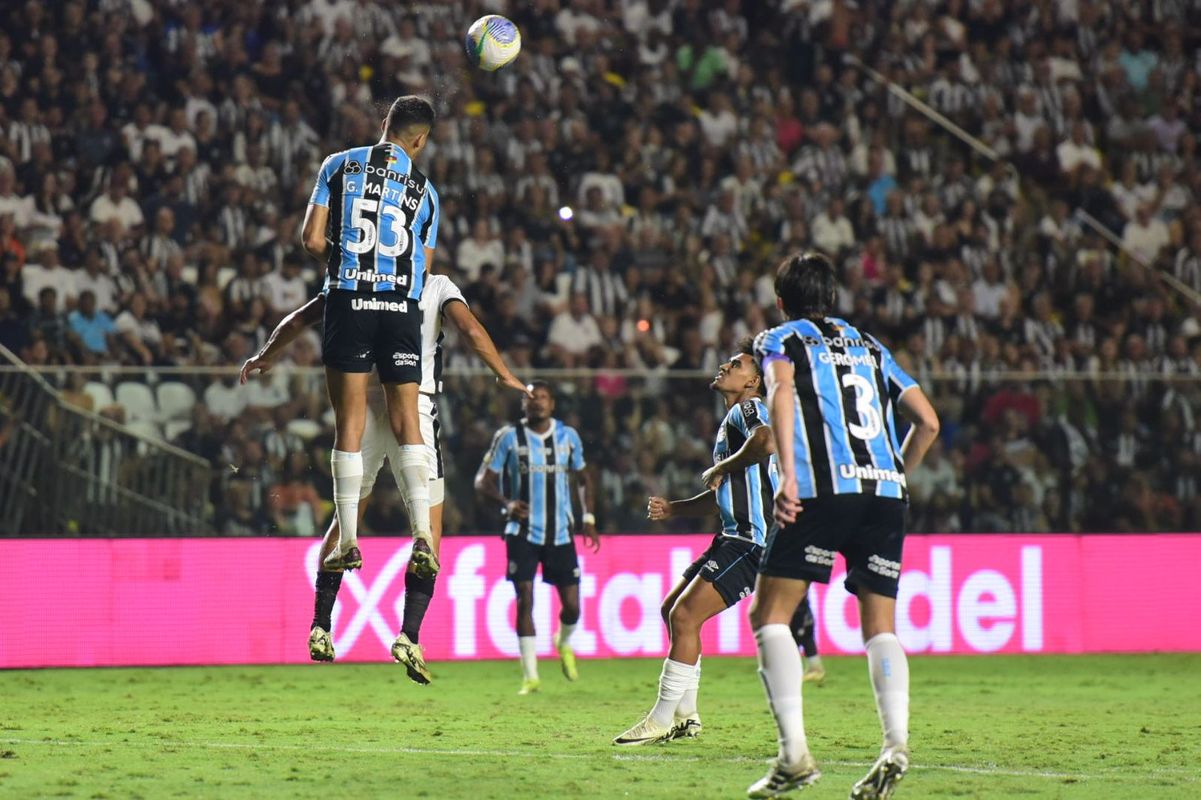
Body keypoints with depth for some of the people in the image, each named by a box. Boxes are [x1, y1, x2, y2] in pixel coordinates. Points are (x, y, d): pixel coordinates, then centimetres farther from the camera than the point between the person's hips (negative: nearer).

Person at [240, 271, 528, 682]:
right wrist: (506, 377, -1)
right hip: (414, 407, -3)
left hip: (362, 405, 3)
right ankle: (409, 636, -9)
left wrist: (265, 357, 34)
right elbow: (470, 329, -11)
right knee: (429, 528, 4)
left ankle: (320, 627, 15)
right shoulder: (437, 286, 4)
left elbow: (297, 321, 17)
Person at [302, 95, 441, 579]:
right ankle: (422, 536, -10)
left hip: (349, 301, -1)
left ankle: (348, 543, 3)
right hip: (402, 304, 1)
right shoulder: (425, 189, 12)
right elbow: (424, 267, 13)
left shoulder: (341, 164, 6)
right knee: (407, 424, 3)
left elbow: (312, 240, 2)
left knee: (350, 425, 2)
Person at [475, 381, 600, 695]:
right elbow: (483, 481, -2)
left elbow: (581, 478, 19)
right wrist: (507, 503, -21)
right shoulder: (509, 437, -3)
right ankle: (530, 677, -5)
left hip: (560, 533, 2)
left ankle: (564, 642, 35)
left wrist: (587, 518, 8)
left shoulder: (568, 436, 5)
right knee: (525, 600, -11)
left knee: (572, 605, -1)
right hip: (523, 533, -2)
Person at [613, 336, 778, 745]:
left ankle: (661, 720, -11)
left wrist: (719, 469, -18)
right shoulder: (731, 420, 23)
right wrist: (672, 509, 20)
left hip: (752, 540, -11)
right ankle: (685, 717, 20)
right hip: (734, 538, 11)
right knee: (671, 609, 15)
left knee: (685, 615, -15)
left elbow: (767, 441, -33)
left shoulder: (748, 408, -8)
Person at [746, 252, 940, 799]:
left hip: (824, 489, -4)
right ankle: (896, 740, -18)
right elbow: (928, 421, 21)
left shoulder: (779, 338, 14)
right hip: (886, 492, 4)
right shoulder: (870, 346, 27)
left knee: (769, 615, 2)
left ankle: (794, 753, -12)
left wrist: (788, 475, -15)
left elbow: (781, 391, -8)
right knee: (880, 626, 7)